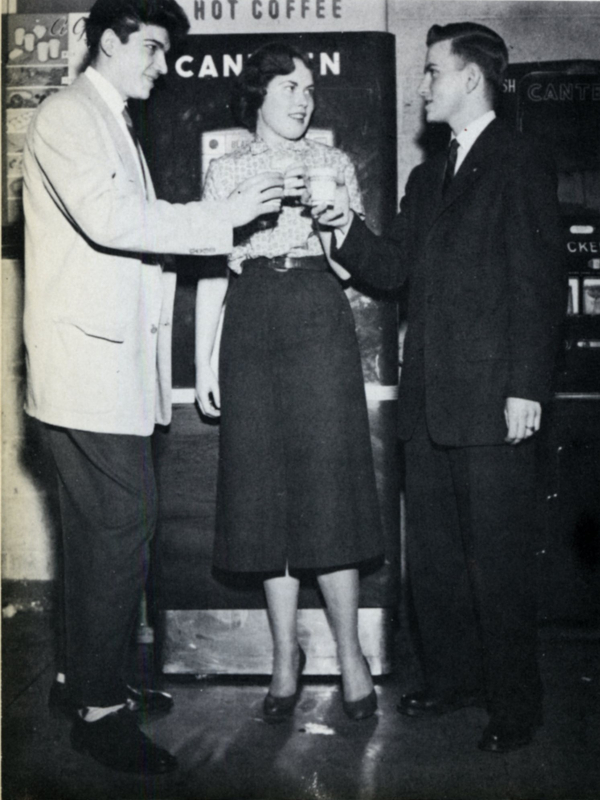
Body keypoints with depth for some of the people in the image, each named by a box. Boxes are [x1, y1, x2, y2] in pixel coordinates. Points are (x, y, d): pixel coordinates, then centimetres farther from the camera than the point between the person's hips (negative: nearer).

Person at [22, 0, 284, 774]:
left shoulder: (111, 125, 23)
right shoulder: (67, 114, -7)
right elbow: (109, 218, -22)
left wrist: (233, 237, 11)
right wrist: (224, 215, -18)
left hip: (112, 356, 10)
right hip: (88, 356, -10)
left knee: (100, 527, 14)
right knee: (123, 523, -9)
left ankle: (84, 679, 27)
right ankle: (101, 708, 2)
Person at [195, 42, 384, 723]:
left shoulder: (334, 164, 13)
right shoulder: (225, 170, 13)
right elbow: (210, 267, 10)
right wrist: (204, 358, 3)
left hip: (318, 319, -1)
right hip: (249, 323, 1)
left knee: (328, 483, -5)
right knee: (263, 487, 1)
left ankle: (349, 650, 8)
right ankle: (285, 652, 14)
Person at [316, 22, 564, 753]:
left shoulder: (521, 165, -3)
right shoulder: (427, 177, 19)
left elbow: (539, 285, -9)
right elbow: (393, 270, 15)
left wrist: (526, 389, -15)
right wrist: (348, 230, -3)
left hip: (492, 404, -7)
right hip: (428, 402, 7)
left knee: (498, 561, 1)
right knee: (431, 555, 14)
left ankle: (513, 705, 16)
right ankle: (452, 678, 30)